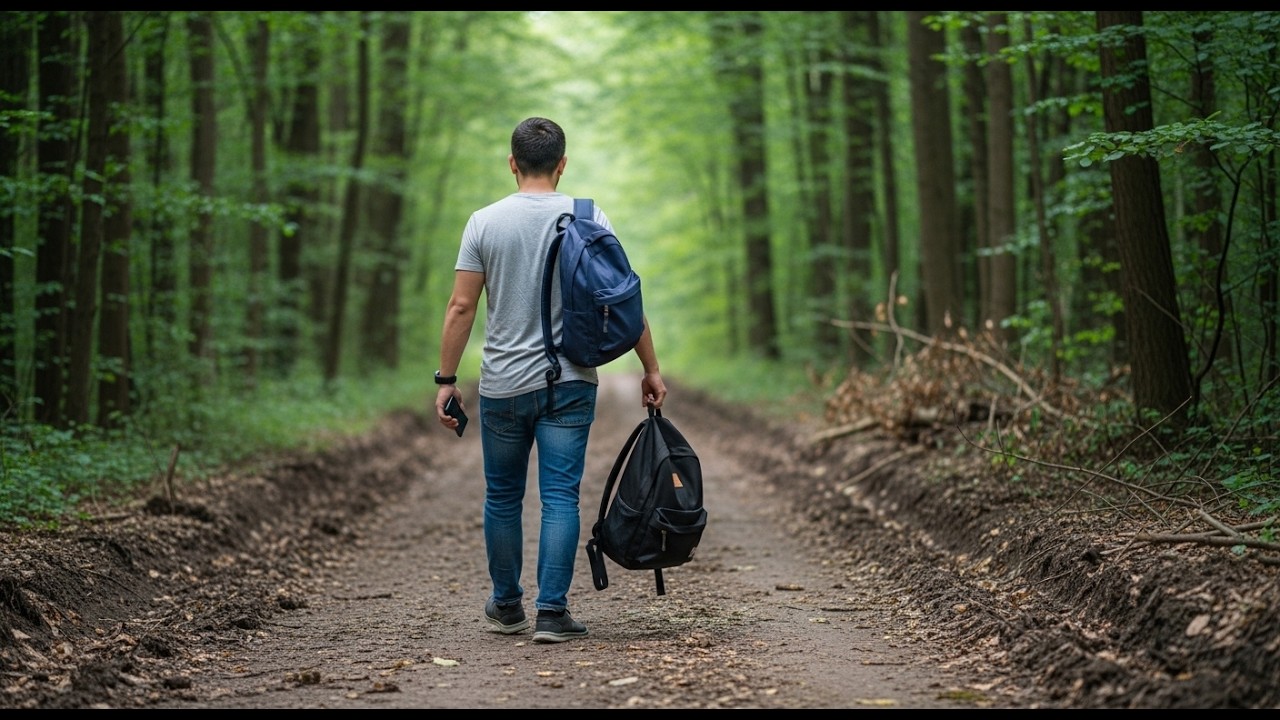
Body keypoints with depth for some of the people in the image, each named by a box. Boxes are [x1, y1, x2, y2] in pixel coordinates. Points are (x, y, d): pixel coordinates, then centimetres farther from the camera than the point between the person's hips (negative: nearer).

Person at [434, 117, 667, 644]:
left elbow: (461, 308, -4)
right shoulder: (588, 219, -2)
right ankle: (552, 612, -5)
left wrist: (446, 379, 2)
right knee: (560, 496, 0)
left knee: (503, 496, 14)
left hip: (502, 387, 1)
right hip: (569, 384, 0)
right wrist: (650, 369, 3)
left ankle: (506, 606, 26)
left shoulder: (485, 222, -1)